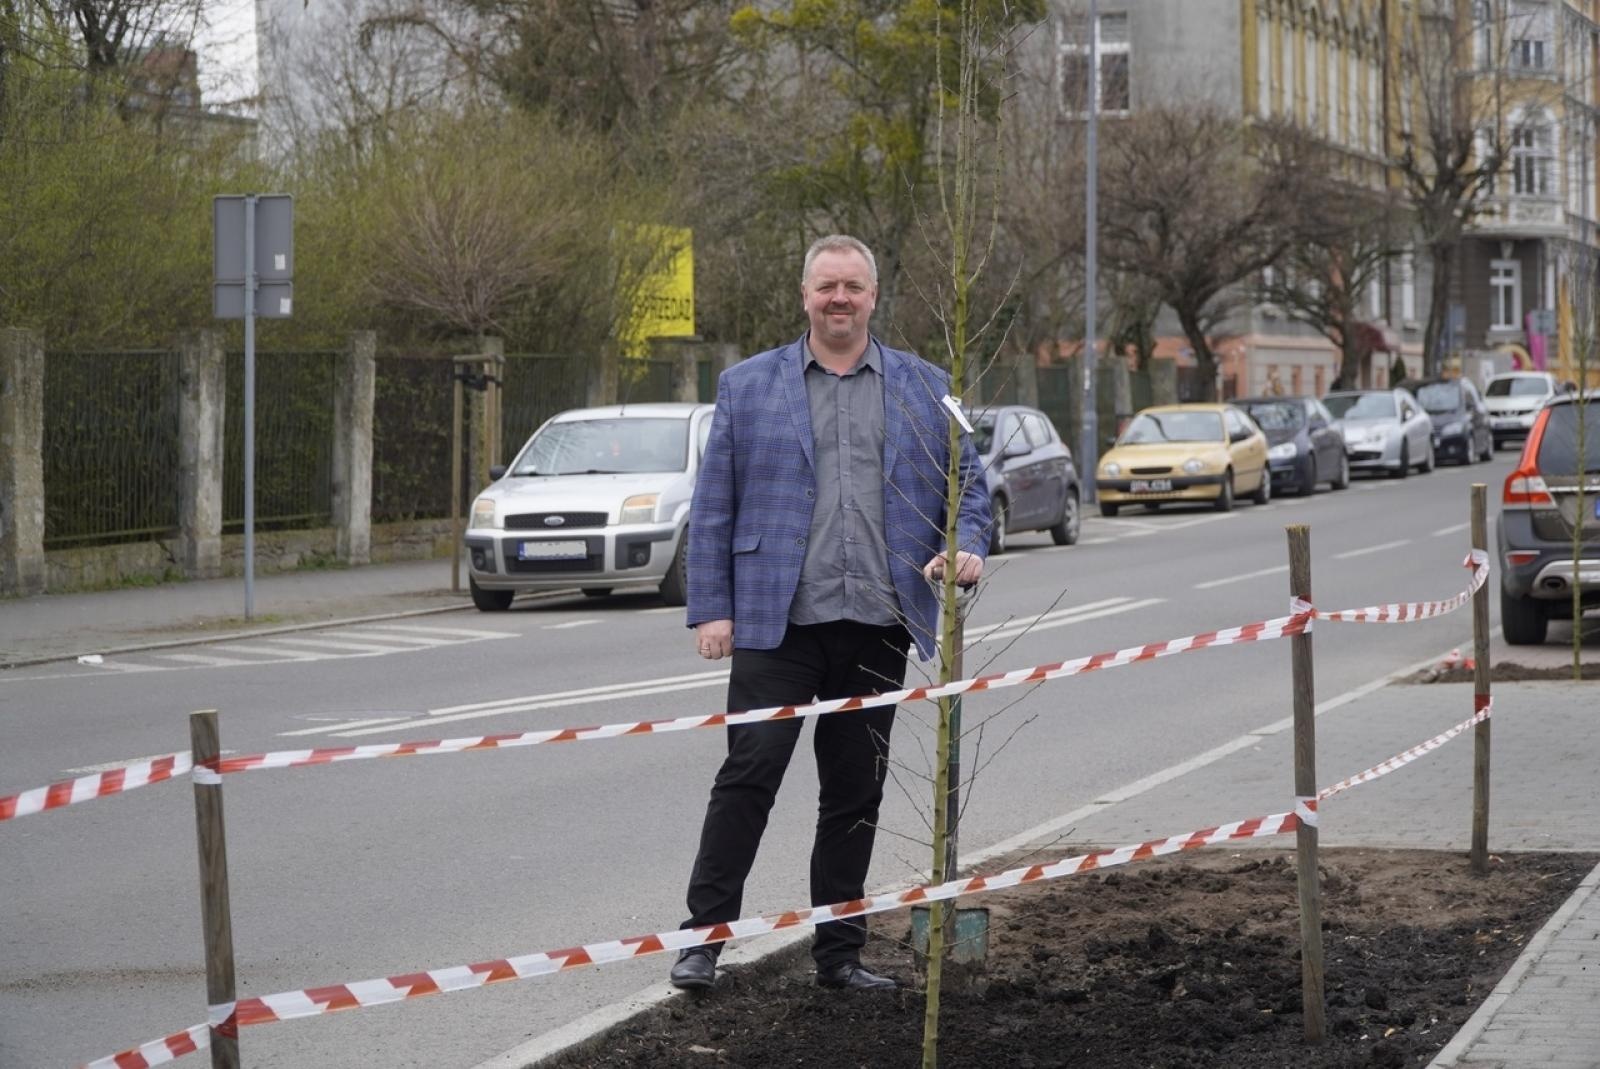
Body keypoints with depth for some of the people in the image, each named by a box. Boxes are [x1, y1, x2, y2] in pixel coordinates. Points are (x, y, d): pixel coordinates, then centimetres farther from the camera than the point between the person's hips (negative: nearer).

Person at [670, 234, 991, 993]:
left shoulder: (925, 388, 12)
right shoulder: (747, 386, 7)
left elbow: (966, 483, 14)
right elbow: (713, 506, 4)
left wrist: (966, 546, -8)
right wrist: (710, 609, -4)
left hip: (878, 623, 2)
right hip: (777, 622, -2)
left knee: (855, 794, 8)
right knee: (748, 776, -8)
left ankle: (839, 953, 16)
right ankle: (703, 937, 0)